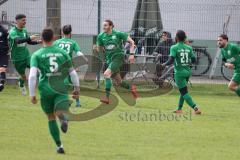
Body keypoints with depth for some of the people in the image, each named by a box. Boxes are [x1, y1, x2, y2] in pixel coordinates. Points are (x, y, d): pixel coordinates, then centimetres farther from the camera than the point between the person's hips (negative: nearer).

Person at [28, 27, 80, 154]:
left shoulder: (37, 55, 1)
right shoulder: (63, 53, 8)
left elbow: (32, 75, -10)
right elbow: (73, 73, 12)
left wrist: (32, 94, -7)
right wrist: (77, 88, 24)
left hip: (45, 90, 0)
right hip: (61, 89, 0)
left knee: (51, 118, 15)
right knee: (59, 112, -11)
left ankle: (59, 146, 19)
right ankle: (63, 119, -48)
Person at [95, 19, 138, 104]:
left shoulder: (118, 34, -9)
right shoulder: (101, 36, 3)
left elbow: (131, 42, -2)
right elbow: (99, 49, 13)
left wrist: (131, 54, -12)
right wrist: (97, 48, -12)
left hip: (118, 57, -6)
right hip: (109, 59, 6)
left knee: (106, 74, -26)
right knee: (118, 82, 10)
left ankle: (107, 97, -24)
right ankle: (131, 88, 38)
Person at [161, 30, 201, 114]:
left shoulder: (174, 48, -11)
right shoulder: (189, 48, 4)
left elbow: (171, 60, -19)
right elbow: (193, 60, 6)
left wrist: (164, 64, -1)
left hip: (179, 72, -5)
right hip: (187, 71, 5)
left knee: (184, 92, -4)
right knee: (183, 90, 22)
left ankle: (195, 108, -18)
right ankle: (179, 109, 29)